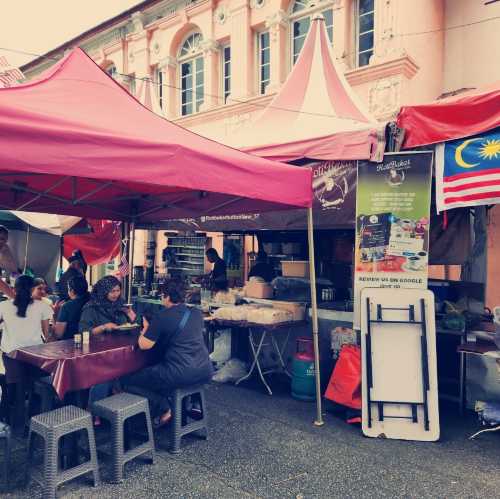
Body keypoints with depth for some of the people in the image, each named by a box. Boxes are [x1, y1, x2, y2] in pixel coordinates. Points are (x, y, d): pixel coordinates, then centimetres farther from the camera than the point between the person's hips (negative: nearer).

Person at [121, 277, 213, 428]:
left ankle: (163, 408, -1)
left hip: (181, 374, -7)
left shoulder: (162, 316, -8)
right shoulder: (197, 313, 10)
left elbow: (144, 345, -4)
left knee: (127, 381, 8)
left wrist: (146, 329, 16)